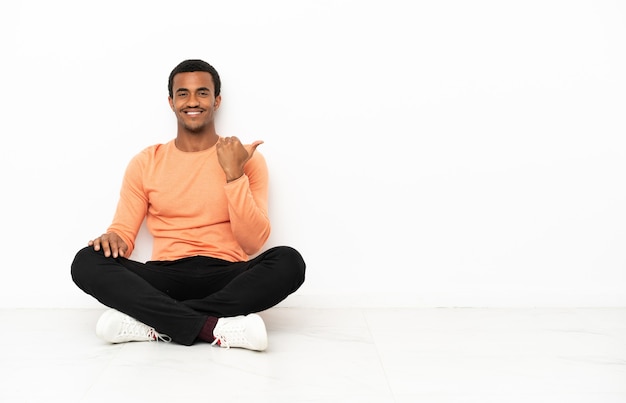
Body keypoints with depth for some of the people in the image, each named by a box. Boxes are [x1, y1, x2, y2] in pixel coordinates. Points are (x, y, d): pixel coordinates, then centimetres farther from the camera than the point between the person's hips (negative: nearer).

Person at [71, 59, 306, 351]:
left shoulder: (247, 159, 5)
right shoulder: (145, 163, 11)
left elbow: (253, 243, -3)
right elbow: (124, 231, 10)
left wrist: (233, 174, -13)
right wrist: (114, 239, -15)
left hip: (226, 278, -1)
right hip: (165, 278, 1)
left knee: (288, 261, -30)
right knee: (87, 262, -24)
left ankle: (155, 322, -28)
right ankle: (214, 327, -32)